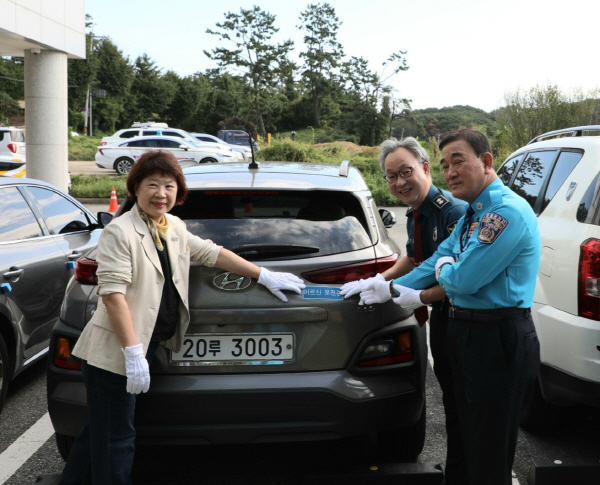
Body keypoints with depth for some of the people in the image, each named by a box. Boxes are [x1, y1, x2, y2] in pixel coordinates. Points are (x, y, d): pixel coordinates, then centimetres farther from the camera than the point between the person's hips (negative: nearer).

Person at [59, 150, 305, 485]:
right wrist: (133, 352, -24)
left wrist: (264, 276, 17)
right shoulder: (120, 232, -14)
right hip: (113, 355, -8)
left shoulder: (174, 228, 10)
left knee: (100, 432, 18)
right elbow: (112, 293, -20)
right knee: (116, 439, 0)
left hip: (145, 346, 8)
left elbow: (212, 253, 19)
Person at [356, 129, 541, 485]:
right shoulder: (473, 214, 13)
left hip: (498, 340, -10)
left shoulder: (508, 212, -20)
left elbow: (463, 279, -24)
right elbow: (439, 262, 18)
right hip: (467, 334, 10)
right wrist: (392, 290, 12)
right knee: (471, 439, 22)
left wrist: (443, 269, -2)